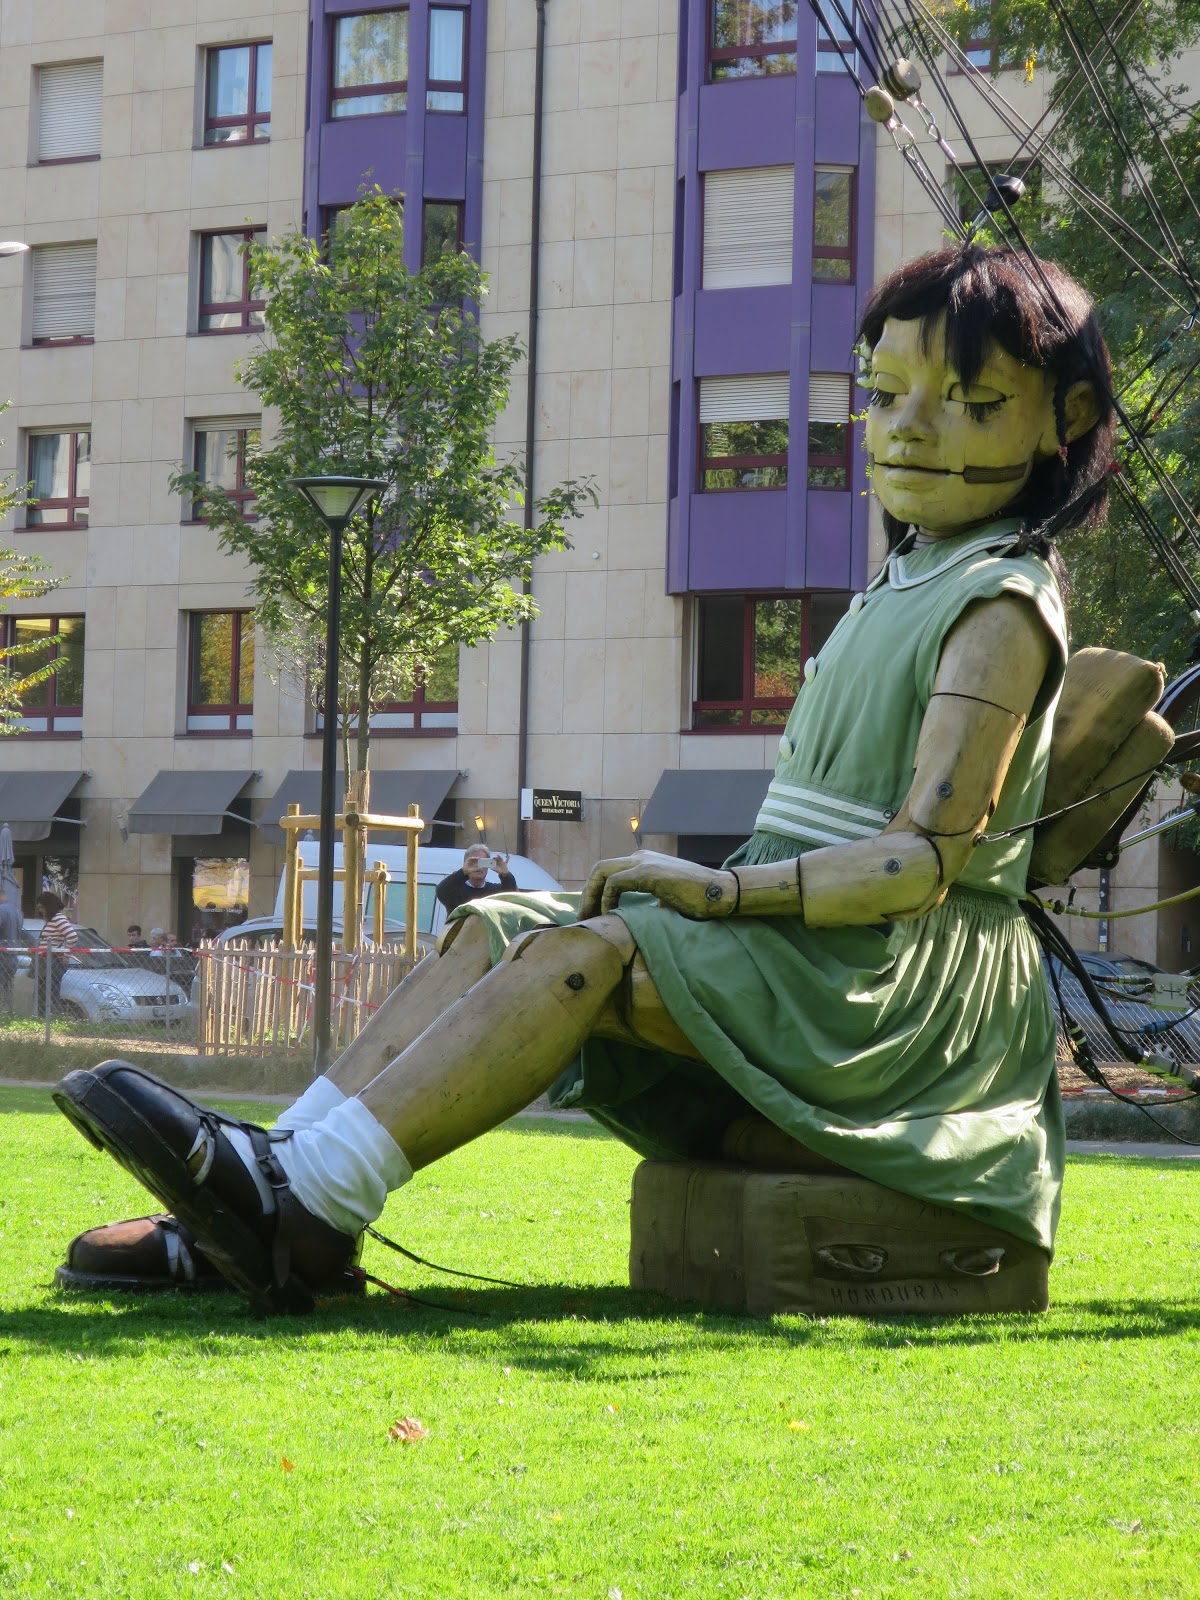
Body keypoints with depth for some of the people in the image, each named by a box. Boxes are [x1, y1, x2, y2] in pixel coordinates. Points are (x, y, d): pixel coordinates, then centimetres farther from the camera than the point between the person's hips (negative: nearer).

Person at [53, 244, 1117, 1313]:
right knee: (499, 928, -5)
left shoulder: (1002, 607, -8)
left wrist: (726, 888, -23)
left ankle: (312, 1203, -38)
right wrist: (719, 892, 7)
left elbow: (930, 856, -19)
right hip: (808, 954, 9)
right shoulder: (900, 590, 21)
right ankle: (261, 1194, -18)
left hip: (904, 978, -9)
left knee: (588, 951, -28)